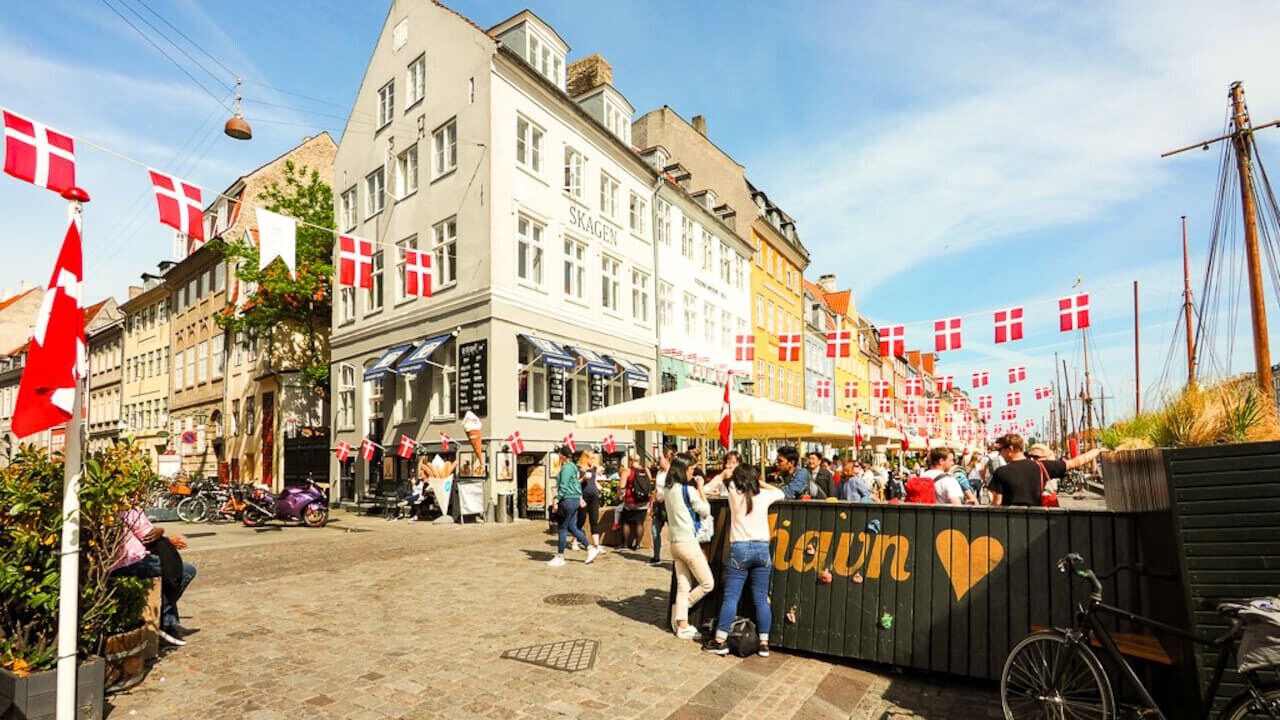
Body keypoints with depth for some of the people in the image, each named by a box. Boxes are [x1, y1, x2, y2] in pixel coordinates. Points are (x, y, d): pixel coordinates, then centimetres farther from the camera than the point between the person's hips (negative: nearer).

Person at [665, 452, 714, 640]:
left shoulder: (669, 490, 8)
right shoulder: (688, 490, -14)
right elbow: (705, 511, -5)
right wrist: (700, 487, 0)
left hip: (675, 543, 8)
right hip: (689, 542, -8)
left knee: (683, 586, 11)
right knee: (708, 583, 5)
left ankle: (682, 625, 13)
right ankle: (679, 611, 10)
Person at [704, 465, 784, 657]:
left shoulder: (734, 494, 2)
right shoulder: (763, 495, 5)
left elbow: (731, 481, 26)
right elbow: (780, 493, 27)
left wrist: (740, 475, 40)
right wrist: (760, 482, 30)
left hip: (740, 549, -2)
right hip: (762, 549, 2)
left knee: (731, 597, -1)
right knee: (761, 599, 6)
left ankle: (719, 641, 1)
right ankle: (764, 643, 9)